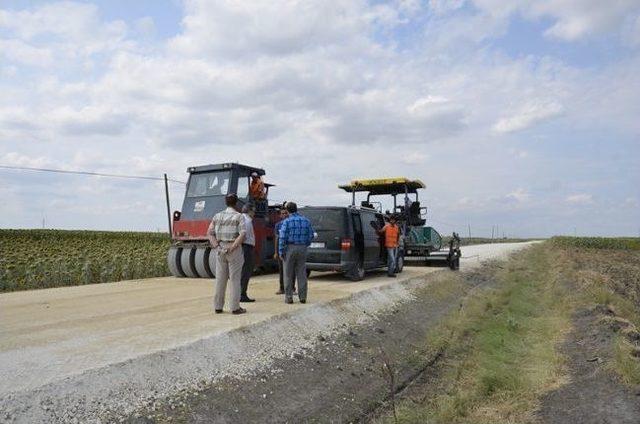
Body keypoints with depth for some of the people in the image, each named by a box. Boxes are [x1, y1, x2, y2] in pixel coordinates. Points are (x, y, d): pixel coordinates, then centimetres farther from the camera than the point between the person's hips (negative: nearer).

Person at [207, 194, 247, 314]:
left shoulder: (217, 216, 8)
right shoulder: (239, 216, -6)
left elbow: (210, 233, 0)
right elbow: (242, 235, -18)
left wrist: (217, 247, -8)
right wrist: (232, 248, -18)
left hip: (220, 250, 4)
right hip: (234, 250, -4)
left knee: (220, 278, 10)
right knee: (235, 279, 0)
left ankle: (218, 307, 13)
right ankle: (235, 307, 2)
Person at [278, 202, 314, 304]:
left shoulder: (287, 221, -8)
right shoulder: (306, 221, 4)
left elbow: (282, 237, -12)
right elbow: (311, 235, 6)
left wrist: (281, 252, -6)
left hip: (290, 248, -3)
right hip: (302, 249, 3)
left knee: (288, 274, 5)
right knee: (301, 273, 8)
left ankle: (289, 297, 7)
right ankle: (302, 297, 10)